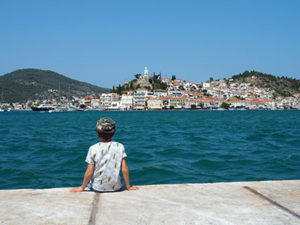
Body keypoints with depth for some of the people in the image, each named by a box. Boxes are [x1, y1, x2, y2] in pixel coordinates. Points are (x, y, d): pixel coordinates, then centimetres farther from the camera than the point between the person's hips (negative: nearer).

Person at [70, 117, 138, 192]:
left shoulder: (93, 149, -12)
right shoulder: (120, 147, -8)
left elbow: (89, 173, -10)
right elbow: (125, 169, -8)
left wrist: (82, 187, 5)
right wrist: (128, 187, 4)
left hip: (98, 188, -1)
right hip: (116, 187, 1)